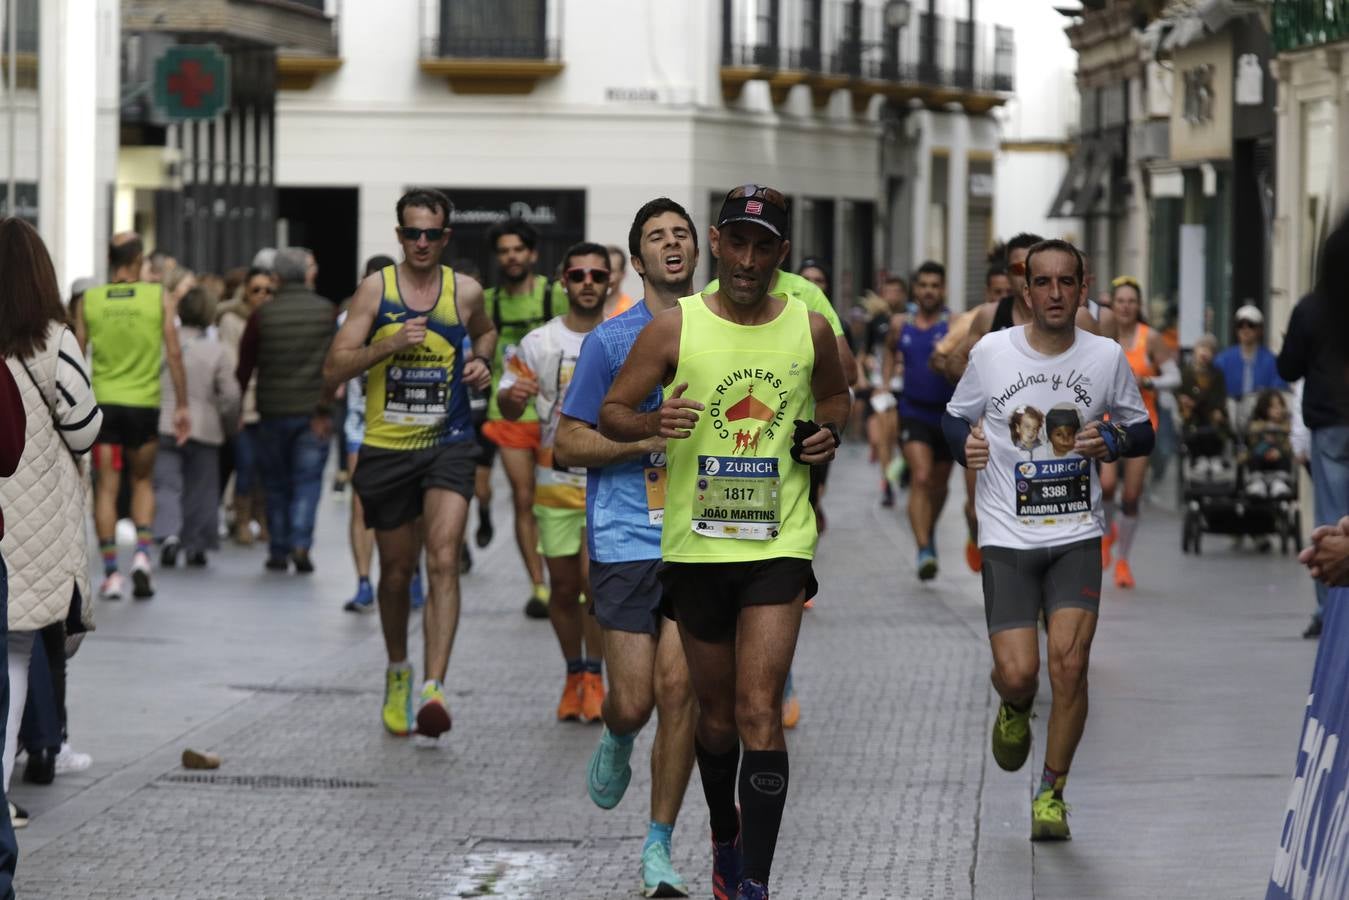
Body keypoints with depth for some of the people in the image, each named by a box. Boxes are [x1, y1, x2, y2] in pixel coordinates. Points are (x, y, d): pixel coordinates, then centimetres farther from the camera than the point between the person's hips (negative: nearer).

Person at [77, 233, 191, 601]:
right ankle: (142, 554, -1)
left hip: (103, 402, 0)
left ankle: (111, 573, 2)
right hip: (144, 402, 0)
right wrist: (182, 406, 0)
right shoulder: (160, 298, -3)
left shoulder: (90, 300, 0)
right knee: (143, 481, 17)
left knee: (106, 487, 5)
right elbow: (174, 354, -6)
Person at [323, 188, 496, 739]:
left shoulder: (465, 292, 3)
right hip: (386, 447, 1)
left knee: (443, 558, -19)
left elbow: (485, 332, 28)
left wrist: (481, 364, 6)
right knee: (396, 571, 11)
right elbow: (333, 371, -5)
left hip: (448, 444, -1)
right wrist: (388, 345, -19)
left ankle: (433, 688, -26)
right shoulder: (376, 290, -2)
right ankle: (398, 673, 37)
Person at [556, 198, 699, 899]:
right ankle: (617, 741, 35)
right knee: (633, 700, -4)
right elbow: (567, 446, -1)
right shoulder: (610, 341, -1)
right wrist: (644, 437, -16)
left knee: (677, 686, -6)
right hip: (624, 542, -2)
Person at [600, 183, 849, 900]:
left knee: (759, 712, -12)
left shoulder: (810, 328, 4)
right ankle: (725, 838, 39)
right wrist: (653, 424, -21)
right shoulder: (675, 326, -2)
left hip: (778, 544, -1)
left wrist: (829, 432, 2)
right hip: (695, 545, 1)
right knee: (716, 713, 13)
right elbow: (611, 412, 1)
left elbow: (834, 395, 24)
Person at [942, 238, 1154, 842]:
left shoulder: (1107, 357, 2)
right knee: (1017, 673, -9)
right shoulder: (990, 354, -1)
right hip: (1007, 537, 0)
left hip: (1077, 536, 1)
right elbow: (955, 416, 14)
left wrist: (1113, 440, -9)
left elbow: (1142, 430, 13)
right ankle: (1015, 713, 31)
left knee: (1069, 662, -13)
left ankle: (1052, 793, 5)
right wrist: (965, 441, -9)